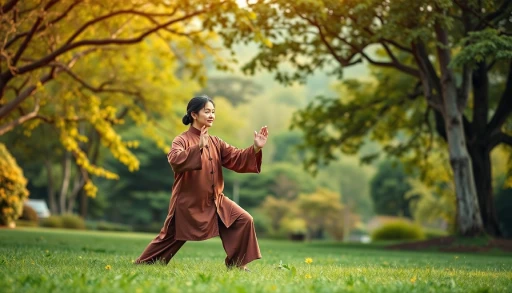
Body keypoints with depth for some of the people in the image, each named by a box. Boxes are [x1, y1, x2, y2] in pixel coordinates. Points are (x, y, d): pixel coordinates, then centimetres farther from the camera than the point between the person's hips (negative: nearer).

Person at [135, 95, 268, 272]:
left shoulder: (215, 142, 8)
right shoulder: (182, 140, -11)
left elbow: (237, 159, 2)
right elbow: (175, 160, -31)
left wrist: (256, 148, -15)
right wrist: (199, 148, -41)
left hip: (215, 202, 5)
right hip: (188, 203, -5)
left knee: (244, 220, -8)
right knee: (170, 238, 3)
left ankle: (237, 264, 2)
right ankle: (141, 266, 24)